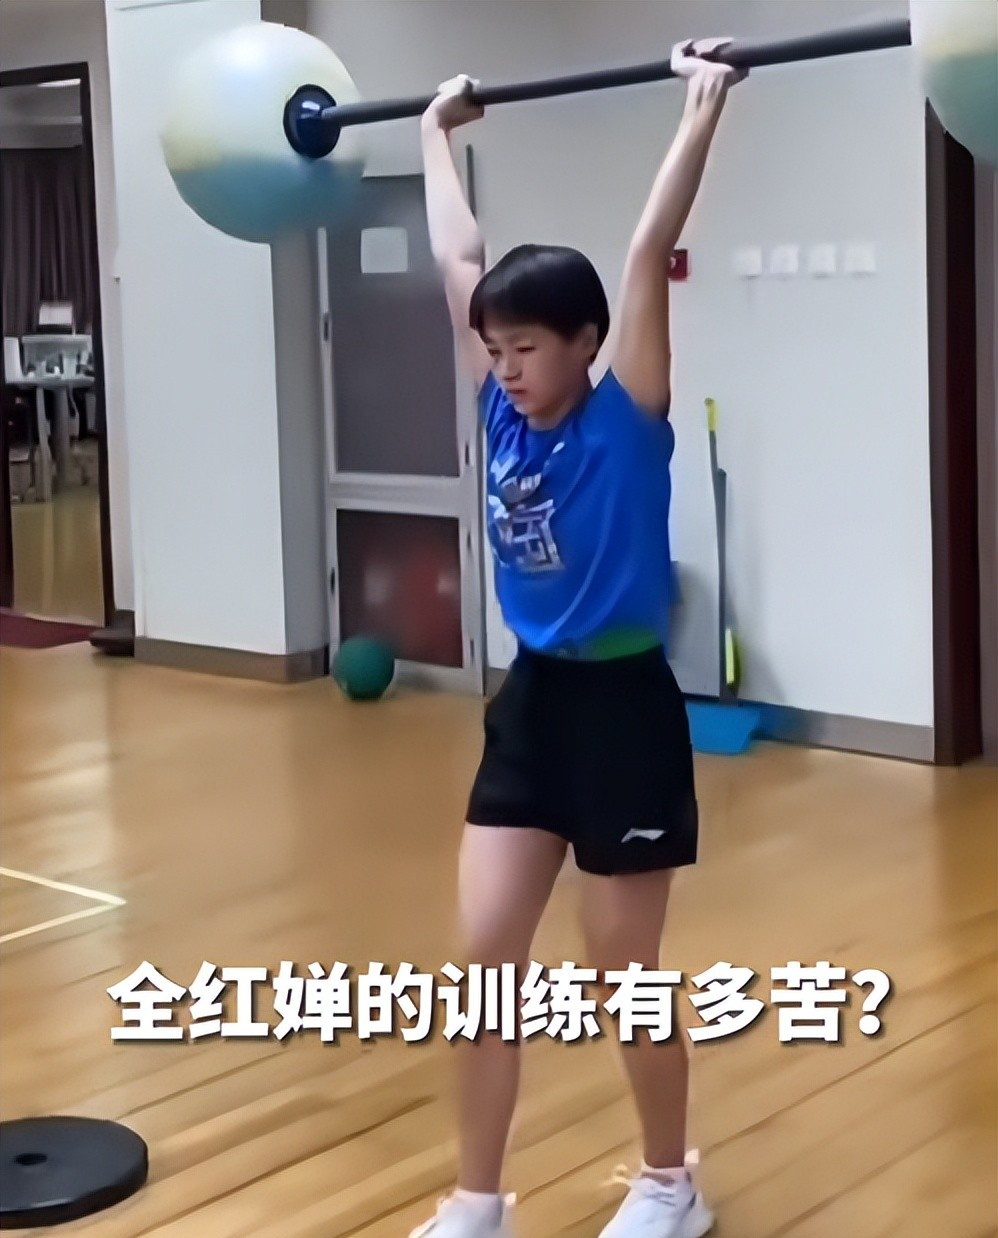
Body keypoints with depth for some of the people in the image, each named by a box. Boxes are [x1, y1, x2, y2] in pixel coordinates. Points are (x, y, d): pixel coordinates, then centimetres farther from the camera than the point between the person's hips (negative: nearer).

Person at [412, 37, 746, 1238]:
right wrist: (438, 133, 18)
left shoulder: (625, 420, -12)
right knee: (482, 963, 4)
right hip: (530, 700, 6)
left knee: (625, 980, 7)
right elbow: (458, 261, 10)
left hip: (623, 707, -5)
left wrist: (702, 109, -20)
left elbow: (650, 256, -19)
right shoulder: (505, 416, 2)